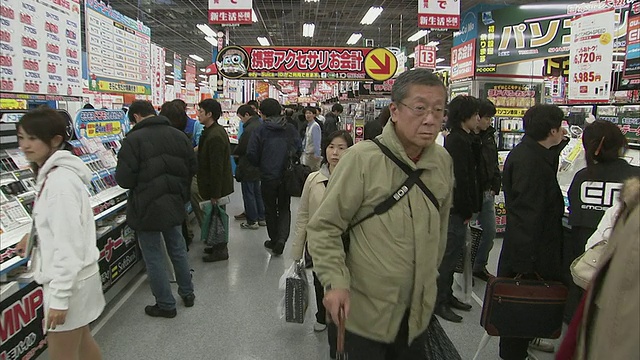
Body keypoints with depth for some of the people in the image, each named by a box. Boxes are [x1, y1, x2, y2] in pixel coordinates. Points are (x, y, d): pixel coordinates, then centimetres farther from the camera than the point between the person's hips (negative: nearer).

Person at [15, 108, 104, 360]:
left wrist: (59, 297, -23)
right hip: (72, 277, 10)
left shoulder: (60, 181, -23)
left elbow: (68, 244, -25)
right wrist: (34, 235, 16)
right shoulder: (51, 174, 8)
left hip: (69, 280, -10)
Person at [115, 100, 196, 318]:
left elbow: (124, 179, -18)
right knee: (178, 249, 20)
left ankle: (166, 304, 17)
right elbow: (192, 168, 7)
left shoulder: (134, 140, -16)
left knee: (154, 256, 7)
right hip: (174, 204, 6)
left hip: (147, 208, -6)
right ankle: (187, 293, 33)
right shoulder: (178, 135, 2)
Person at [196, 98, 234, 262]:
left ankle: (220, 250, 15)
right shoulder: (217, 131, 8)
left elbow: (216, 167, -25)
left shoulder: (214, 136, -25)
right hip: (217, 185, 10)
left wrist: (214, 194, -22)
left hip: (216, 186, -10)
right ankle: (218, 244, 33)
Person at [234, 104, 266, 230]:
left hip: (248, 167, -9)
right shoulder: (259, 125, 7)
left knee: (248, 193, 2)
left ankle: (252, 221, 9)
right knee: (257, 192, 18)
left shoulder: (249, 129, -23)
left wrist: (233, 152, 0)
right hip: (258, 166, 9)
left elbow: (242, 148, -21)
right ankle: (261, 218, 26)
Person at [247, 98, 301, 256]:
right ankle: (281, 238, -5)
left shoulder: (261, 130, -10)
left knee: (270, 209, 14)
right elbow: (299, 151, 2)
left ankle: (274, 240, 24)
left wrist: (262, 165, 10)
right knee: (284, 208, 14)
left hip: (268, 177, -2)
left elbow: (252, 155, -10)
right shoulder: (291, 129, -2)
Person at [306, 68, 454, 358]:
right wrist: (336, 282, -23)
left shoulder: (443, 161, 1)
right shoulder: (361, 158, -18)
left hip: (419, 311, 6)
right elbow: (324, 226, -13)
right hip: (364, 312, -5)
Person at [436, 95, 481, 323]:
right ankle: (440, 302, 8)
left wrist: (469, 208, 15)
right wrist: (467, 211, -14)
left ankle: (446, 295, 29)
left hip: (457, 208, 10)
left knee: (451, 253, 17)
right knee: (450, 255, -2)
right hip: (457, 209, -10)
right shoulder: (458, 141, -17)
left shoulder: (460, 139, 16)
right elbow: (461, 179, -21)